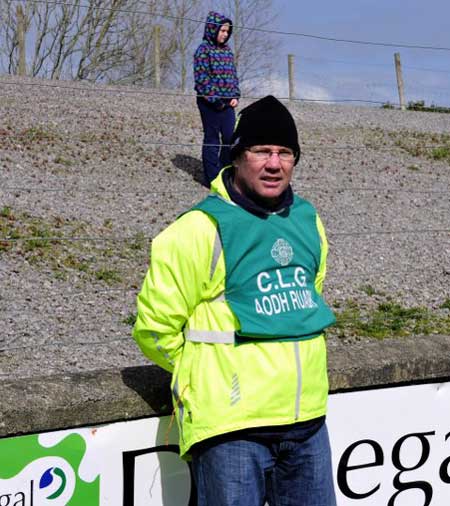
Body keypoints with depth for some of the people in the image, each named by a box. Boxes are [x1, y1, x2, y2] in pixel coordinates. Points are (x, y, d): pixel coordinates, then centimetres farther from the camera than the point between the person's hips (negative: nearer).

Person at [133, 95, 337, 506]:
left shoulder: (308, 221, 7)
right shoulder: (203, 229, -14)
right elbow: (155, 326, -9)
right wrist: (206, 375, 3)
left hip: (308, 419, 7)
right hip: (232, 427, -6)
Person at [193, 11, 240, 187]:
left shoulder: (226, 50, 12)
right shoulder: (204, 49, -9)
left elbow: (233, 74, 17)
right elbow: (201, 78, -13)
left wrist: (235, 95, 3)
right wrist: (214, 99, -15)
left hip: (227, 103, 6)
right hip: (210, 103, -6)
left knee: (230, 138, 4)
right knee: (212, 139, 1)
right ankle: (212, 178, 7)